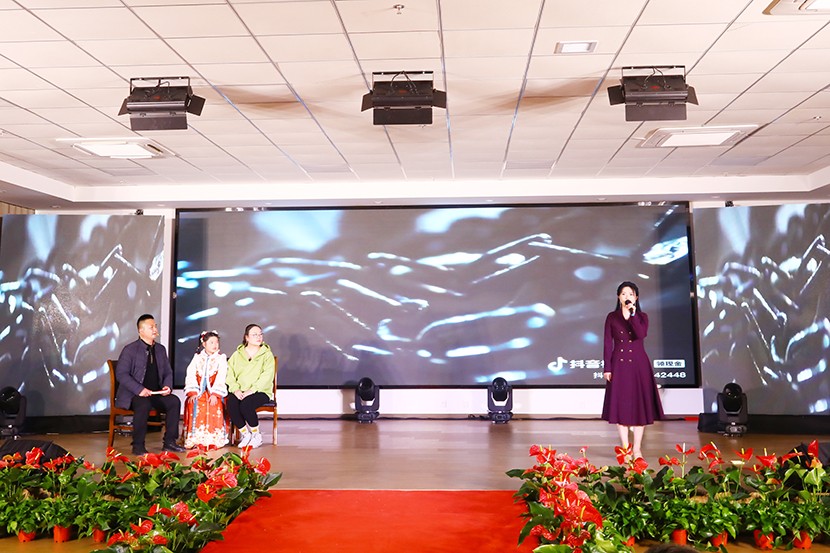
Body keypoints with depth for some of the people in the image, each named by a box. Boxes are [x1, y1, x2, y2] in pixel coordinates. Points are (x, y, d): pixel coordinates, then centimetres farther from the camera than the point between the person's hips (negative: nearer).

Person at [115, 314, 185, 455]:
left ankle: (169, 442, -10)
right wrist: (140, 389, -23)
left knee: (174, 401, -20)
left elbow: (168, 372, 20)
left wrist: (167, 385, -3)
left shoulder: (161, 349, 16)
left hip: (156, 394, 6)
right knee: (144, 404, -37)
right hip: (133, 395, -5)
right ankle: (138, 446, -24)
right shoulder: (130, 349, -3)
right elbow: (121, 374, -11)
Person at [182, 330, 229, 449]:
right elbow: (191, 375, 1)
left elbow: (221, 377, -6)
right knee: (193, 404, -28)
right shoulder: (197, 357, 12)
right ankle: (193, 438, -22)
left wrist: (215, 394, -19)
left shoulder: (221, 358, 6)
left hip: (213, 392, -2)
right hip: (198, 392, 2)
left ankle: (213, 439, -27)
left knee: (214, 406, -32)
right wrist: (192, 392, -14)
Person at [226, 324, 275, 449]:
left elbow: (267, 376, -9)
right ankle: (245, 434, -7)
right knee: (231, 404, -28)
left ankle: (257, 435, -8)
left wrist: (252, 390, -20)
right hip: (239, 392, 3)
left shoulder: (267, 355, 4)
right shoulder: (237, 355, 14)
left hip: (260, 391, -3)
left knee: (246, 405, -32)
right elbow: (229, 374, 4)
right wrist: (236, 389, -14)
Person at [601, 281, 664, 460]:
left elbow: (641, 335, -16)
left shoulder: (642, 317, 4)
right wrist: (607, 368, -5)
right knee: (620, 404, 0)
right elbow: (608, 343, 1)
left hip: (638, 364, 0)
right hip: (619, 364, 0)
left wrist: (632, 315, -19)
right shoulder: (612, 317, 4)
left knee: (639, 404, 0)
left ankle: (637, 449, 8)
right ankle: (625, 448, 9)